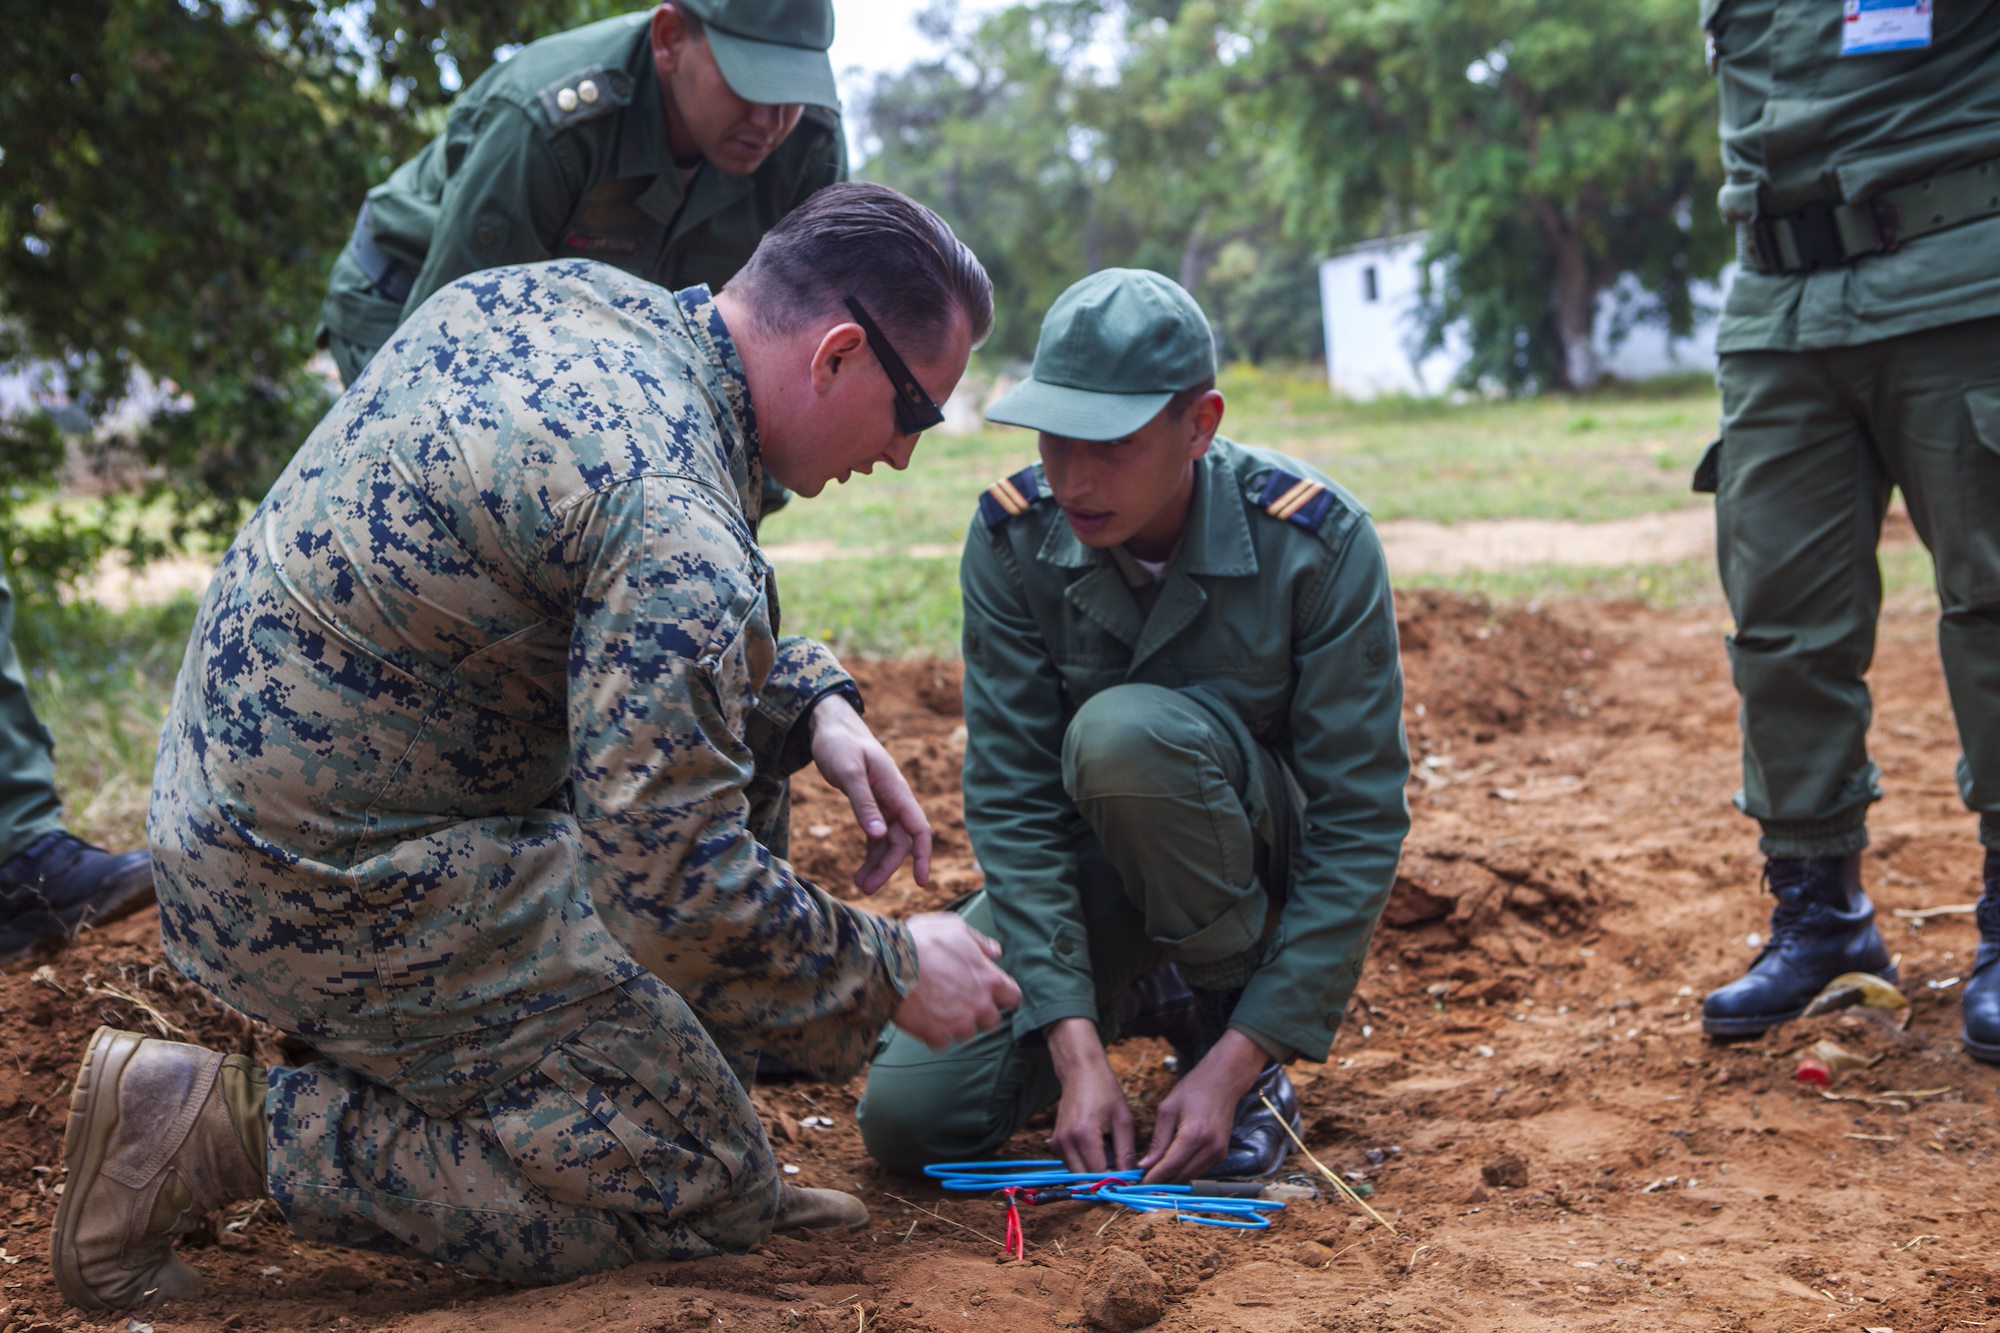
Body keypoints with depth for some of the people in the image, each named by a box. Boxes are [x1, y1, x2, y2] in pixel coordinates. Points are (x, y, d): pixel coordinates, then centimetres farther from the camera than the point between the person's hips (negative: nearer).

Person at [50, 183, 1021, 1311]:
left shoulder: (553, 291, 3)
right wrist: (889, 975, -9)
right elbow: (677, 893, -25)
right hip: (339, 892, -10)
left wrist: (813, 700, 7)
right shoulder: (674, 521, -25)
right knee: (709, 1192, -2)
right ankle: (225, 1129, -5)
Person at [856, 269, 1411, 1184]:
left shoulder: (1318, 543, -24)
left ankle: (1228, 1007, -10)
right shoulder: (1012, 538, -17)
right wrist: (1076, 1047, -27)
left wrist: (1237, 1060, -27)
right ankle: (1128, 994, 15)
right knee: (906, 1117, -14)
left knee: (1125, 730, -35)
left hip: (1263, 856, -3)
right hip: (1086, 863, 3)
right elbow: (1010, 798, -18)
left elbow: (1360, 823, -22)